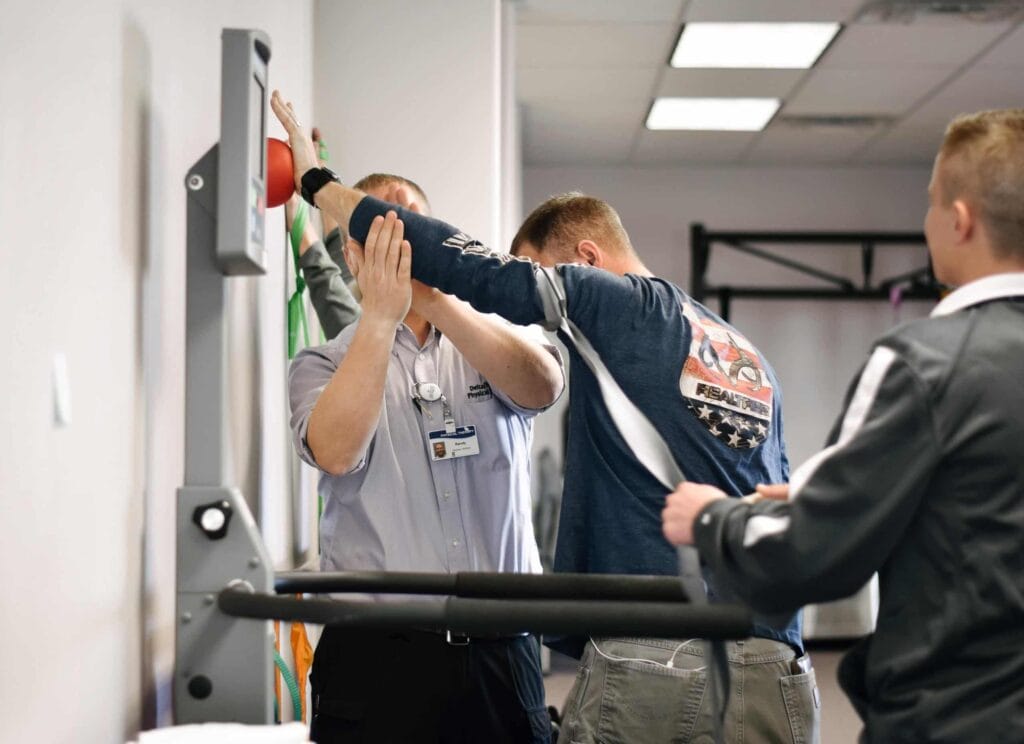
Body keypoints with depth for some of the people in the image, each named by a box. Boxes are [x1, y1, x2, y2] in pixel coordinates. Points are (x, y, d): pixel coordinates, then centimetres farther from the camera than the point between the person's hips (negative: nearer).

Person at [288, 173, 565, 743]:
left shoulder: (493, 344, 9)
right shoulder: (323, 367, 6)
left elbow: (542, 386, -15)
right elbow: (337, 452, -16)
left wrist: (429, 296, -26)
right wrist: (382, 315, -22)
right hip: (375, 653, -1)